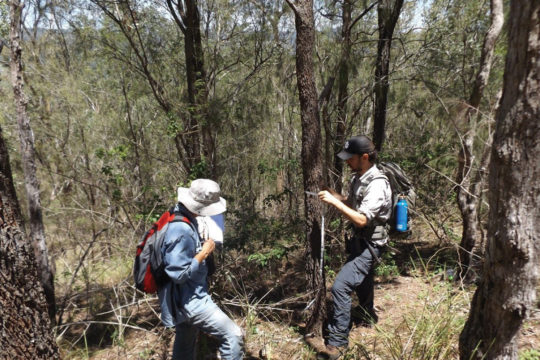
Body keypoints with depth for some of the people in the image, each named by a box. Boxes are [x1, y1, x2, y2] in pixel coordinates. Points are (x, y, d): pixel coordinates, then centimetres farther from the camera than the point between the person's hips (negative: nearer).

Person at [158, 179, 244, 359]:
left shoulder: (184, 218, 4)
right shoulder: (180, 230, -27)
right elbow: (179, 274, -27)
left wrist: (201, 246, 4)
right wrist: (204, 253, -19)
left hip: (187, 298, 10)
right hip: (190, 300, -10)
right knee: (233, 335, -9)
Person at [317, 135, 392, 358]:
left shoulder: (377, 184, -26)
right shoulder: (358, 177, 2)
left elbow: (362, 219, -31)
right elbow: (352, 204, 14)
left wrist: (334, 202, -31)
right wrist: (332, 194, -4)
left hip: (369, 245, -9)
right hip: (359, 241, 9)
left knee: (341, 287, -15)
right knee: (361, 280, 29)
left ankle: (338, 340, -3)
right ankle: (368, 312, 56)